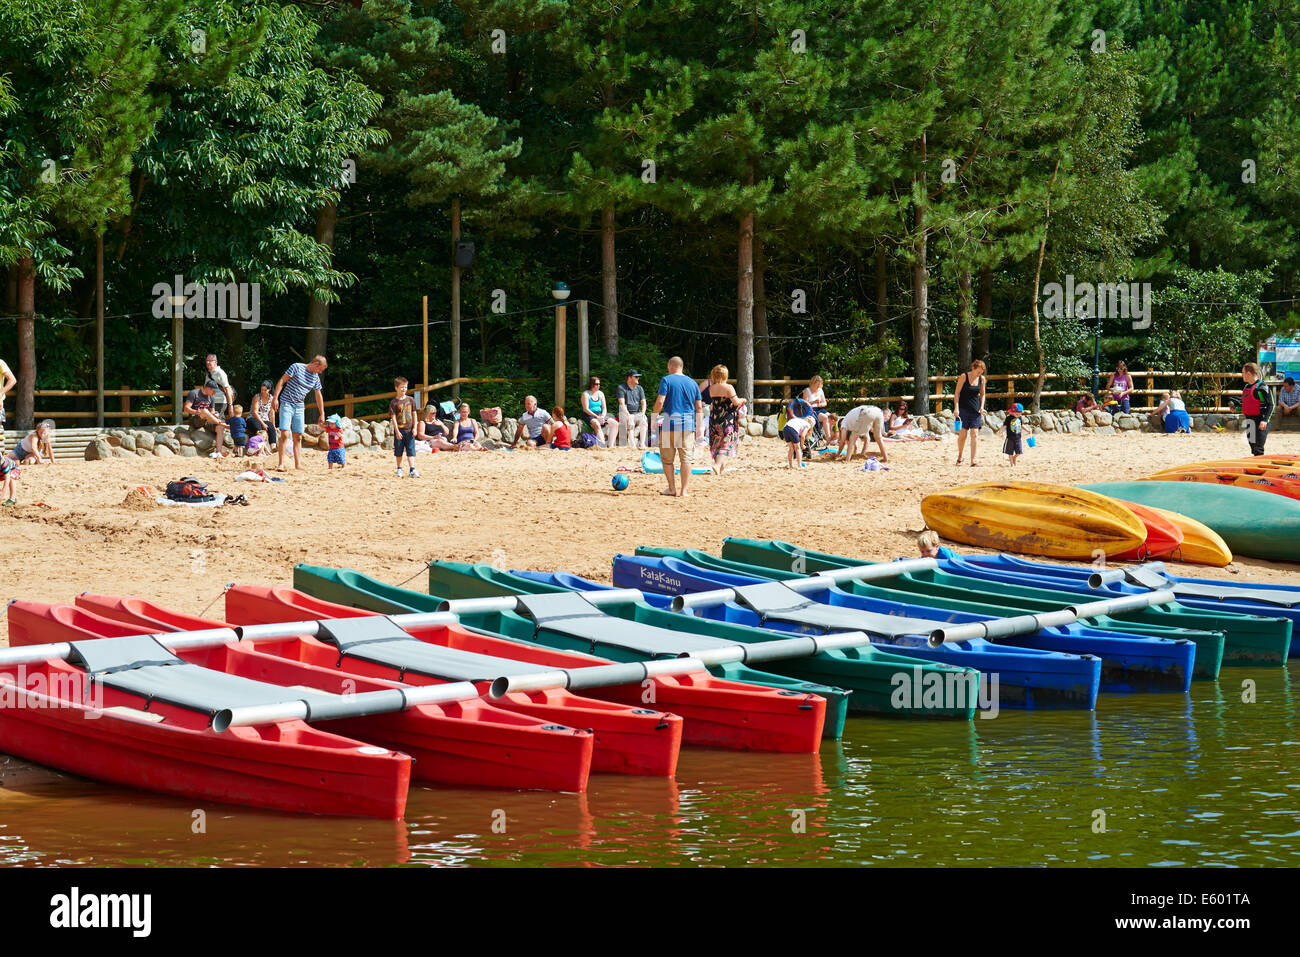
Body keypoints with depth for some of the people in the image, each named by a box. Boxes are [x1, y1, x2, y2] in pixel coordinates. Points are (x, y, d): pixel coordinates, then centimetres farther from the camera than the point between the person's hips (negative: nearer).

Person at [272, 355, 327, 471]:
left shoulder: (315, 378, 10)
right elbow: (282, 381, -8)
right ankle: (281, 464, -14)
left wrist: (322, 414, 21)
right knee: (285, 434, -15)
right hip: (286, 404, -6)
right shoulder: (297, 367, -8)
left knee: (298, 437, 5)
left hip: (299, 408, 6)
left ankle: (298, 465, 8)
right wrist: (275, 398, -15)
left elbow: (319, 396, 20)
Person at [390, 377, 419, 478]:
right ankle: (399, 469, 21)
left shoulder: (411, 400, 5)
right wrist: (397, 431, -12)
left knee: (411, 450, -4)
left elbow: (414, 414, 9)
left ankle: (412, 470, -9)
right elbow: (393, 417, -6)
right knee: (399, 451, 8)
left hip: (409, 430, 1)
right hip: (399, 430, -1)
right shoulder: (394, 403, -4)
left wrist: (414, 428, 3)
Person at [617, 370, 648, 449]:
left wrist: (643, 413, -9)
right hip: (625, 413, -4)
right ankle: (633, 446, -45)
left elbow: (643, 402, 11)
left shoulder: (639, 388, 16)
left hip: (637, 413, 4)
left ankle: (642, 444, -38)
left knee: (643, 422, -30)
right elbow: (622, 403, -11)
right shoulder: (621, 388, 1)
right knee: (630, 424, -36)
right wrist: (628, 415, -24)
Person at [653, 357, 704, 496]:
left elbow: (660, 402, -11)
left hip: (670, 423, -4)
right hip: (688, 424, 4)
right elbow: (699, 407, 11)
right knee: (686, 458, 4)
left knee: (667, 458, 8)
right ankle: (683, 490, 1)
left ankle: (672, 488, 7)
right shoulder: (692, 382, 12)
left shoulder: (666, 380, -2)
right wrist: (698, 427, 16)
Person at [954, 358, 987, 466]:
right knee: (963, 434, -4)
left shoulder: (982, 379, 3)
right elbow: (957, 393, -6)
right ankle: (960, 457, 20)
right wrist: (956, 408, -13)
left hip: (975, 409, 3)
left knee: (974, 434, -6)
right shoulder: (964, 376, -8)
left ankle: (973, 461, -7)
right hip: (963, 408, -3)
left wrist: (981, 407, 1)